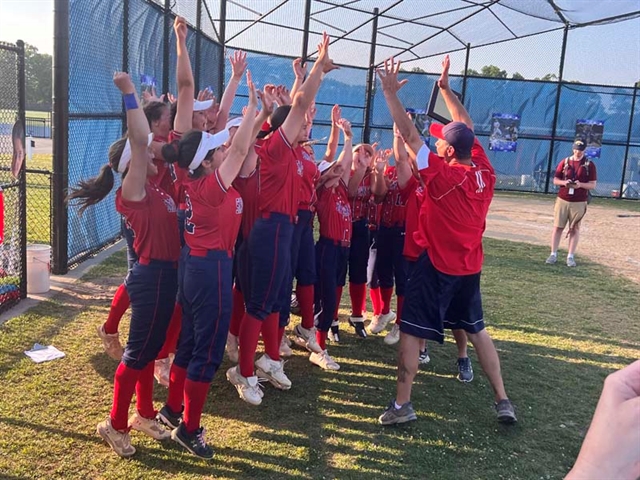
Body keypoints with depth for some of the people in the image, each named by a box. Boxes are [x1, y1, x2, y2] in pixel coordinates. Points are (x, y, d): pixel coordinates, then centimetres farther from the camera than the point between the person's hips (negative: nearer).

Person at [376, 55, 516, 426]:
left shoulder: (444, 176, -20)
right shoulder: (486, 171, -3)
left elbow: (410, 135, -21)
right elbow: (467, 126, 9)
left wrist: (391, 92, -17)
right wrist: (445, 87, 13)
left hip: (436, 266, -7)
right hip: (470, 266, 7)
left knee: (412, 331, 3)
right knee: (476, 329, 19)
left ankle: (402, 404, 8)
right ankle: (503, 400, 22)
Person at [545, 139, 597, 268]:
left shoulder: (589, 165, 0)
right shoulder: (564, 162, 6)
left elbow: (593, 185, -1)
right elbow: (555, 180, 8)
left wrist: (580, 184, -19)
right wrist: (564, 182, -14)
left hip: (579, 202, -2)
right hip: (562, 200, 2)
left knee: (574, 229, 3)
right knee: (558, 227, 3)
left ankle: (570, 256, 9)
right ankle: (553, 254, 10)